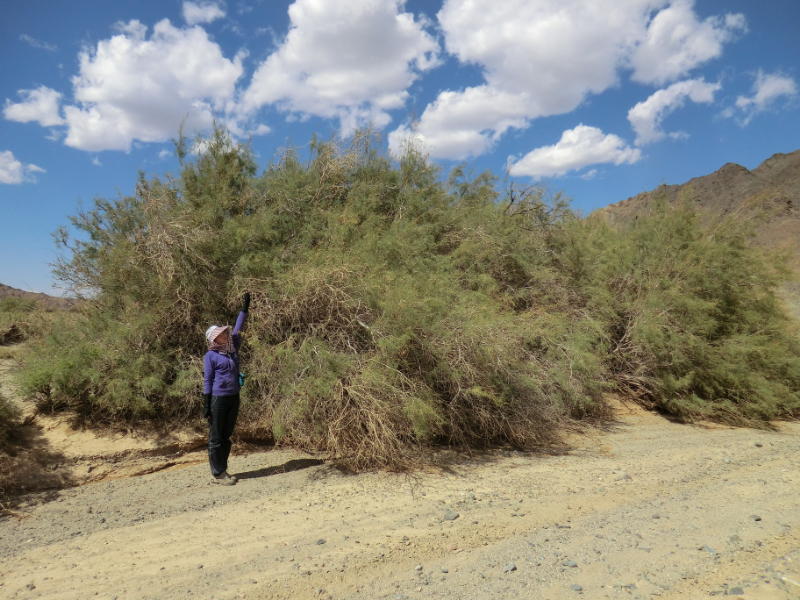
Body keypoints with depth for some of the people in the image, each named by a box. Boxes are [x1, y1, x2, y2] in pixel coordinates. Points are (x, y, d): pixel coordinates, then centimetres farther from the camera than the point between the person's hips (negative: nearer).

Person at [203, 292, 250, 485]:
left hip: (233, 398, 6)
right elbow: (208, 381, -6)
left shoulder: (232, 348, 8)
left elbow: (238, 329, 16)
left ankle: (223, 470, 24)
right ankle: (218, 474, 12)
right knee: (216, 438, 4)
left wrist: (245, 307, 14)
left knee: (226, 437, 14)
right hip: (218, 399, -6)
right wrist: (206, 406, -9)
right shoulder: (211, 356, -7)